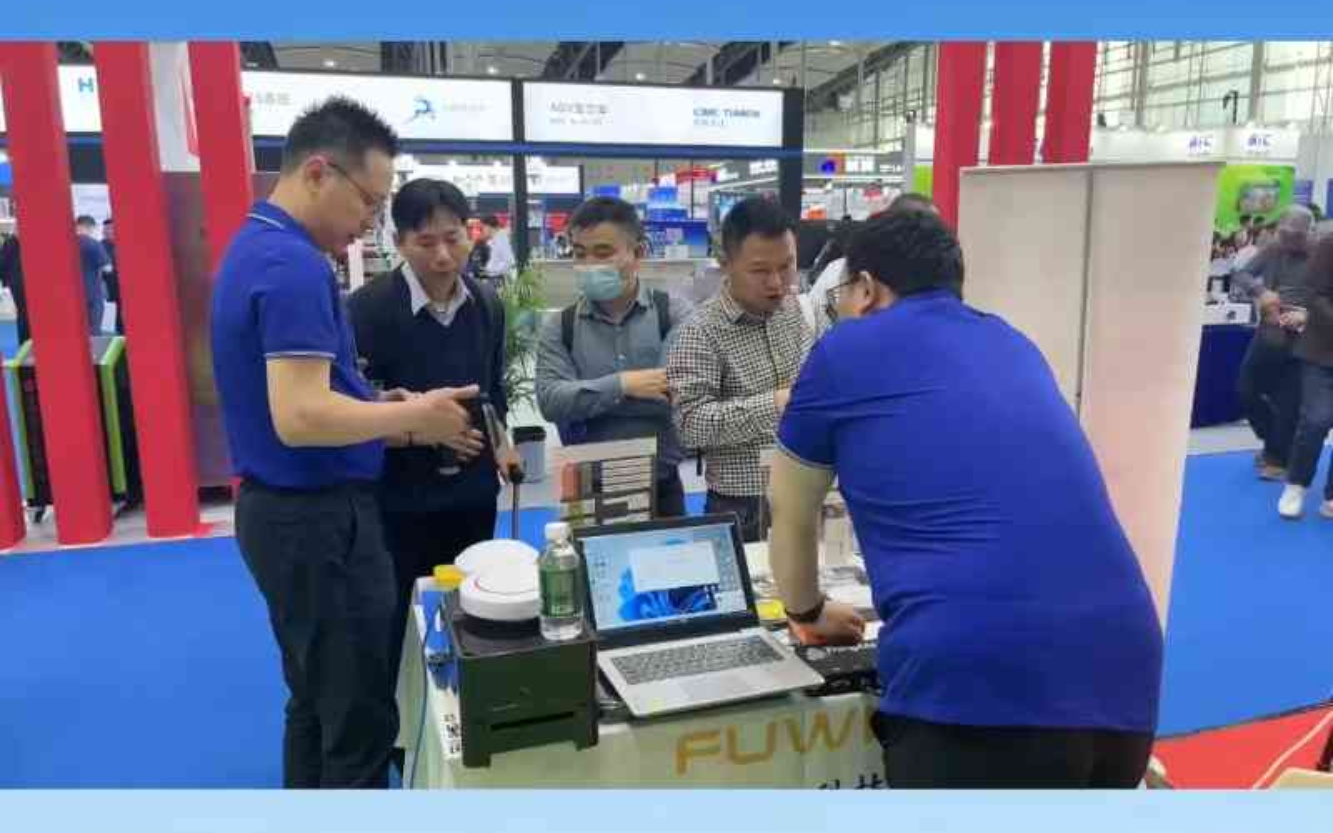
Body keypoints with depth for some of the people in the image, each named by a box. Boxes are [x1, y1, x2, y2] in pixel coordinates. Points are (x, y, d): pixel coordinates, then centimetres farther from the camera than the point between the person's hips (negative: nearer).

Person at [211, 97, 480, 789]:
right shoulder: (294, 264, -21)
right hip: (318, 518, -10)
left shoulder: (254, 246, 12)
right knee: (359, 722, 2)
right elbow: (299, 417, -28)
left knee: (316, 706, 21)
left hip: (282, 508, 10)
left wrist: (379, 408, 7)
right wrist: (413, 417, -15)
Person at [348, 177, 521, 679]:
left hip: (473, 491, 5)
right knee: (400, 625, 9)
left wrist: (501, 442, 0)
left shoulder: (488, 305, 4)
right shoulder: (368, 308, -14)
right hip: (400, 499, -5)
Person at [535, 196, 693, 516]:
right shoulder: (558, 327, 2)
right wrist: (621, 385, -21)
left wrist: (583, 402, -13)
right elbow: (549, 400, -10)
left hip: (662, 489, -1)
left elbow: (673, 396, -17)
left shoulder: (673, 313, -5)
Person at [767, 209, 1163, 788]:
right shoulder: (1013, 345, 21)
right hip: (1123, 669, 7)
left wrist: (808, 614, 36)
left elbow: (789, 516, 17)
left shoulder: (844, 352, 6)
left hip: (976, 682, -6)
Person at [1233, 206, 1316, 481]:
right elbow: (1239, 276, 0)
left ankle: (1279, 459, 19)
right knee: (1247, 391, 10)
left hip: (1300, 342, -5)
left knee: (1288, 404, 1)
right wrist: (1260, 291, -19)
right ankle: (1274, 444, 33)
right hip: (1267, 336, 5)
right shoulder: (1272, 252, 6)